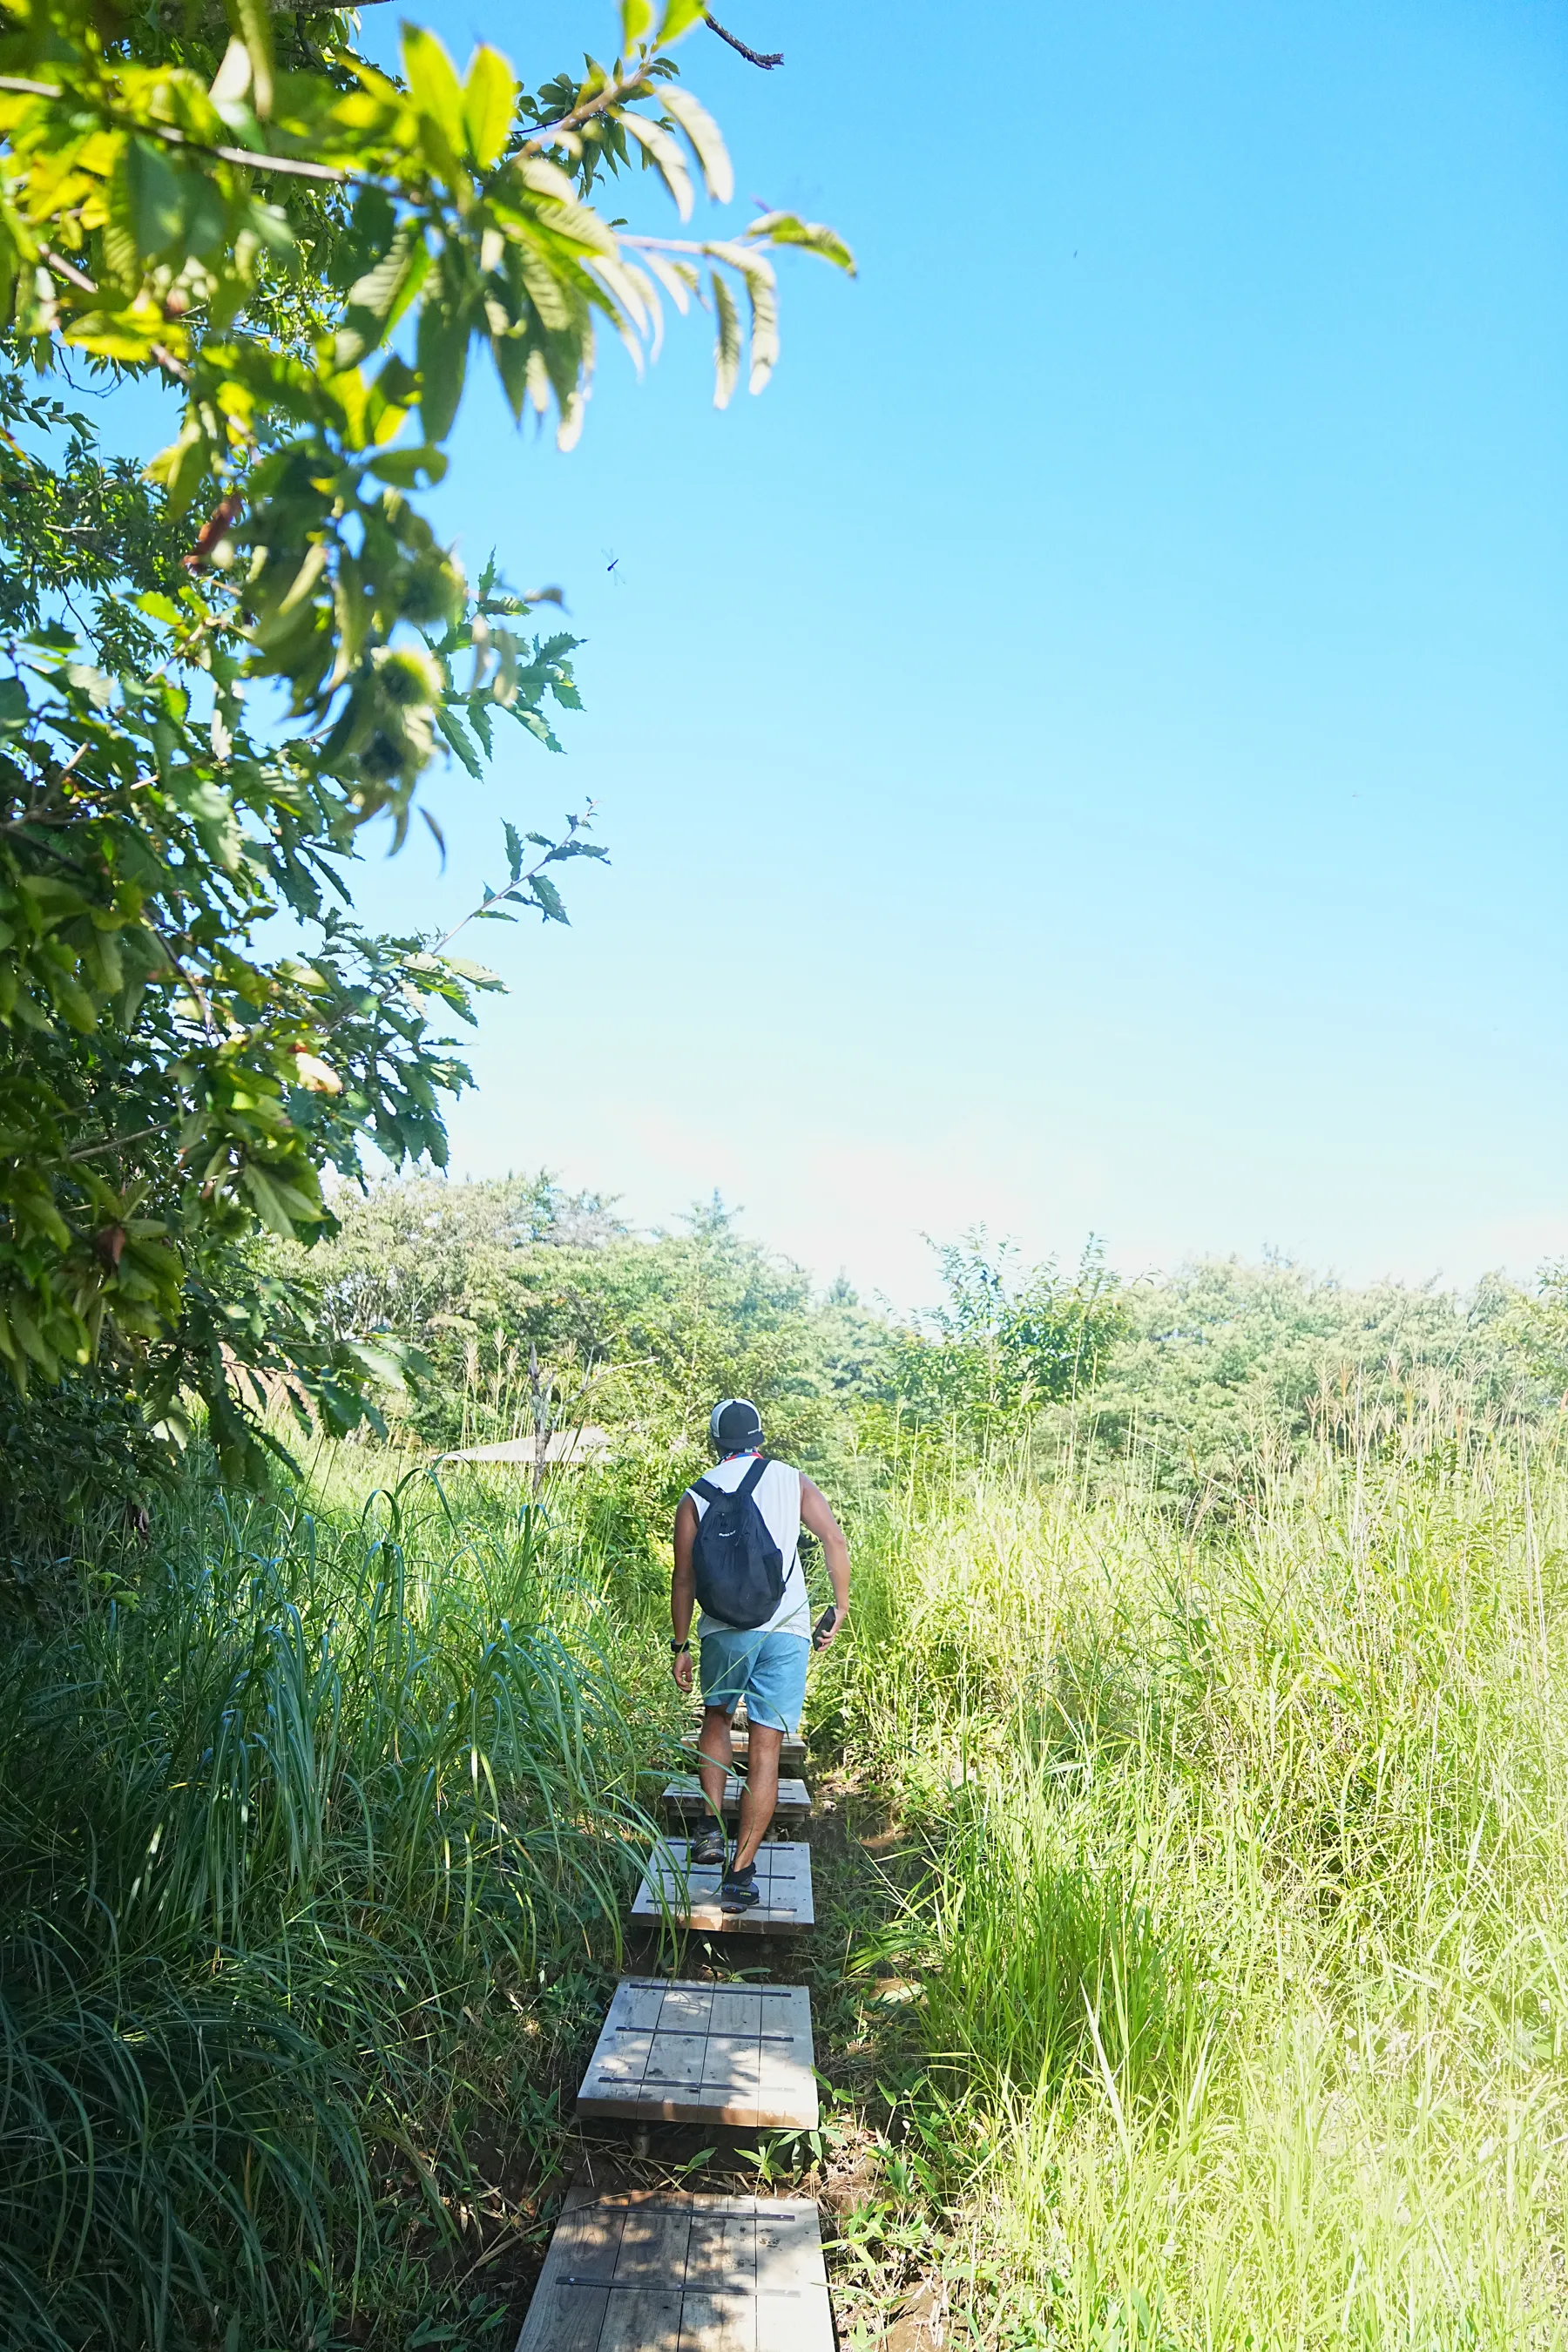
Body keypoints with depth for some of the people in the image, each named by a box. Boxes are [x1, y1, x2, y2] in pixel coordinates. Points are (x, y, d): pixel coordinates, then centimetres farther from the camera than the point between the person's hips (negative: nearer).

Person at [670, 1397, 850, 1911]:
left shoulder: (696, 1496, 6)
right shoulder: (791, 1481, 8)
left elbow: (684, 1579, 4)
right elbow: (835, 1540, -3)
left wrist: (680, 1645, 11)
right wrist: (840, 1608, 3)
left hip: (724, 1631, 1)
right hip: (786, 1629, 0)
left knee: (716, 1718, 26)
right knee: (766, 1749, 4)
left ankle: (713, 1827, 14)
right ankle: (741, 1870, 4)